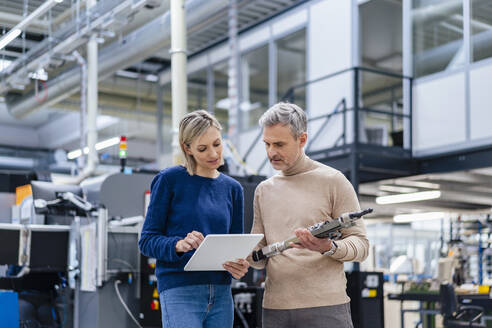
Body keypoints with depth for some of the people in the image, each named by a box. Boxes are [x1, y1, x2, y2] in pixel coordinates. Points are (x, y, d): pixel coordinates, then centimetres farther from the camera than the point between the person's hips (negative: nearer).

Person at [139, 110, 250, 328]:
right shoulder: (169, 180, -1)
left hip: (221, 293, 5)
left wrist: (240, 266, -7)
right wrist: (178, 245, -23)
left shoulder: (232, 188, 13)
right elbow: (147, 240, -3)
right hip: (180, 293, -5)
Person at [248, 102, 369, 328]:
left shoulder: (333, 181, 0)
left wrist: (329, 248, -22)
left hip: (325, 308, -4)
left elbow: (360, 244, -2)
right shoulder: (264, 190, 15)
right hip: (274, 309, 4)